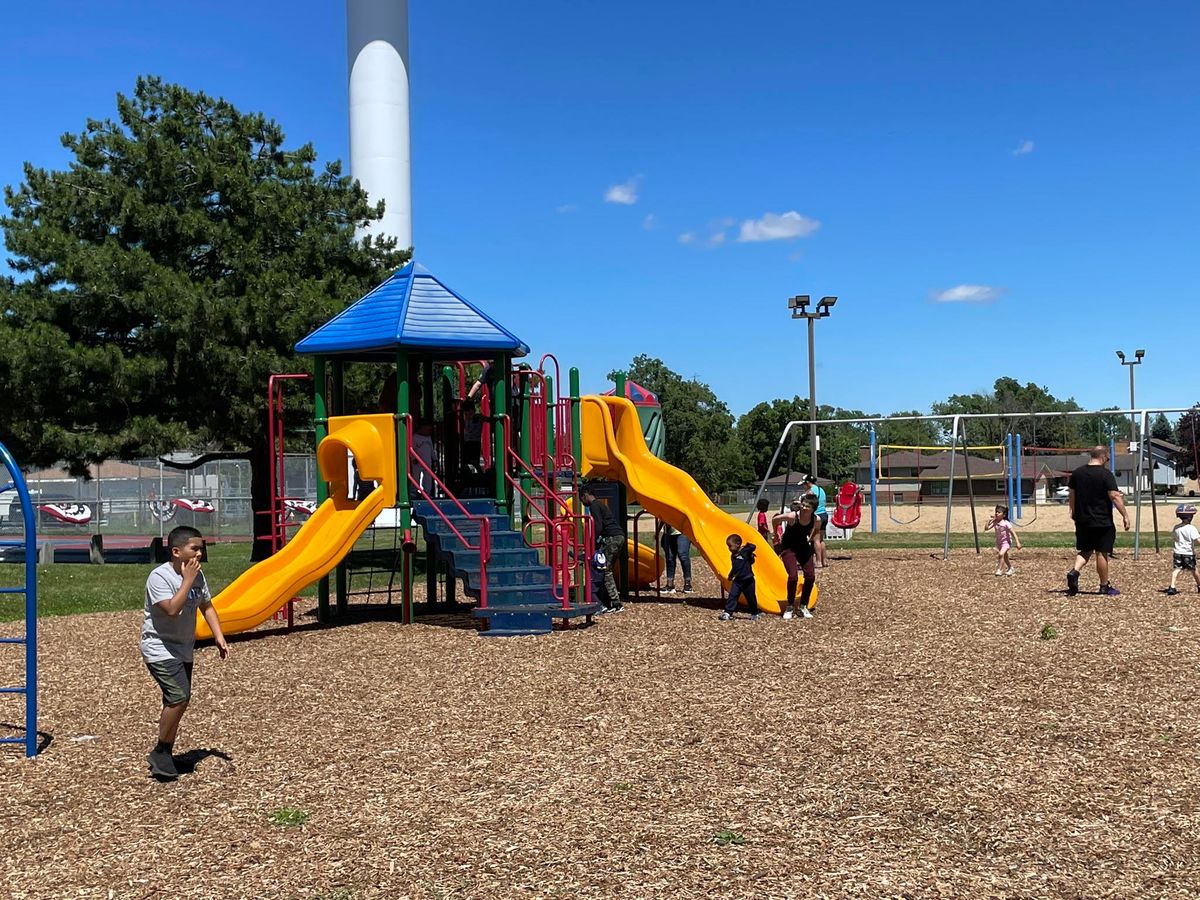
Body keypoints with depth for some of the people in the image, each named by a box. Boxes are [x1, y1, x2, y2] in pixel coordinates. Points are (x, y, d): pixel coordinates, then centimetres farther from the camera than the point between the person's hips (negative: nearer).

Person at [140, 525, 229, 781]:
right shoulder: (159, 576, -19)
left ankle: (163, 756, 23)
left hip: (183, 650, 8)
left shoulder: (198, 575, 3)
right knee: (180, 697, -19)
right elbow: (172, 609, -31)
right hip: (160, 649, -8)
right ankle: (160, 753, -2)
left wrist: (219, 637, 6)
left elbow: (206, 607, 15)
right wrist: (187, 580, -26)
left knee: (176, 702, 11)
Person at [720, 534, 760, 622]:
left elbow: (753, 547, -30)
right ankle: (727, 613, -10)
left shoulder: (745, 552, -14)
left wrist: (746, 545, -17)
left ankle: (754, 614, 26)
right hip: (737, 581, 5)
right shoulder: (733, 555, 7)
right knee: (732, 596, -7)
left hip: (747, 580, -5)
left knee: (751, 598, 10)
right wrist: (731, 576, 24)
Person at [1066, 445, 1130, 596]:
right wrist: (1125, 515, -11)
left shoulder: (1077, 473, 6)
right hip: (1102, 522, -5)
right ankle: (1104, 586, 12)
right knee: (1102, 553, 4)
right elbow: (1115, 496, -16)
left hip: (1082, 521, 5)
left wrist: (1074, 513, 25)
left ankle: (1074, 571, -9)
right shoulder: (1105, 474, -12)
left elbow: (1071, 495, 13)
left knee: (1084, 551, 15)